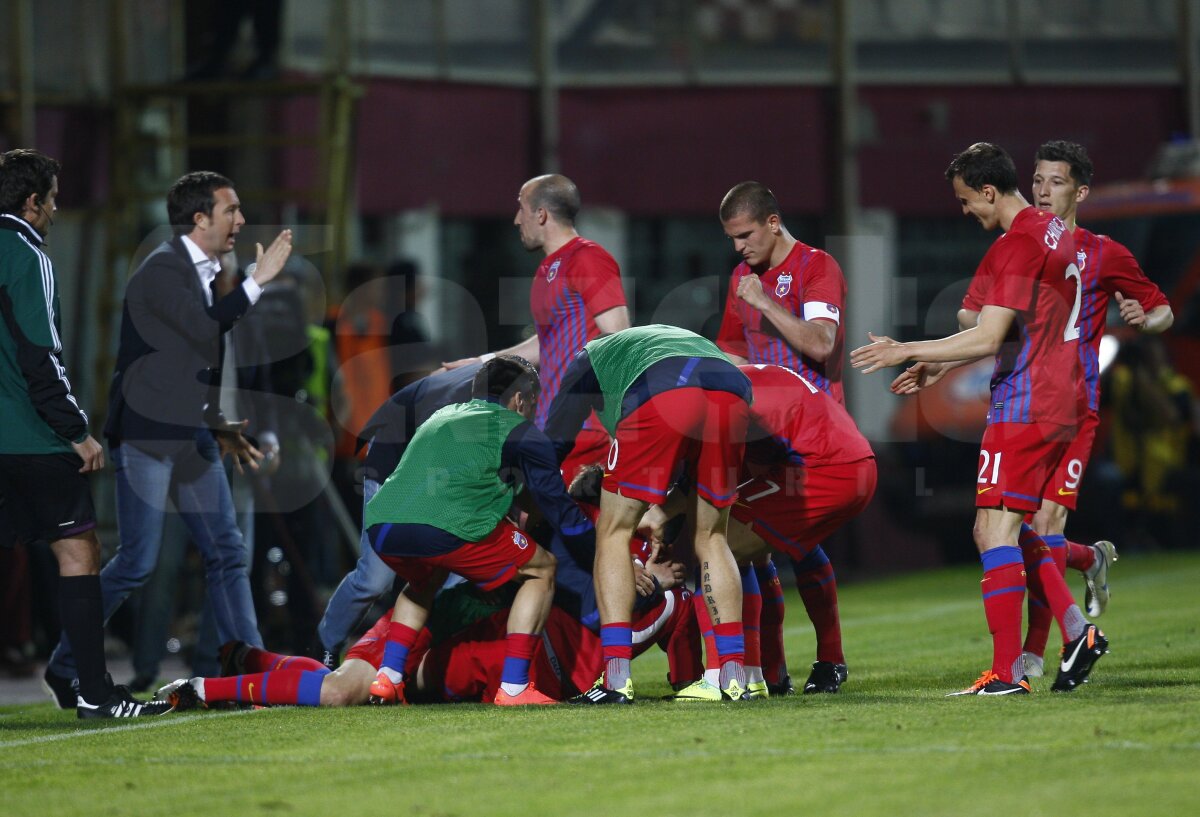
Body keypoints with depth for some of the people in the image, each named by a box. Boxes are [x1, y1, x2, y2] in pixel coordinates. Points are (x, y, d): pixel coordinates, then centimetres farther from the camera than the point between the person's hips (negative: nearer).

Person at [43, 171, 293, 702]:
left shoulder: (203, 274, 16)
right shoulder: (162, 269, -11)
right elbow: (207, 333, -22)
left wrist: (222, 429, 20)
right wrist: (257, 282, -17)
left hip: (192, 437, 9)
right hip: (147, 434, -9)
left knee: (227, 553, 5)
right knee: (137, 562, -9)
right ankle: (66, 665, 3)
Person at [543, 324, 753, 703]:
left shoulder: (589, 358, 35)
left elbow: (554, 446, 32)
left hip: (661, 395, -4)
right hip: (732, 388, 4)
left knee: (614, 531, 10)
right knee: (711, 537, 21)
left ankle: (617, 680, -1)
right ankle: (735, 676, 14)